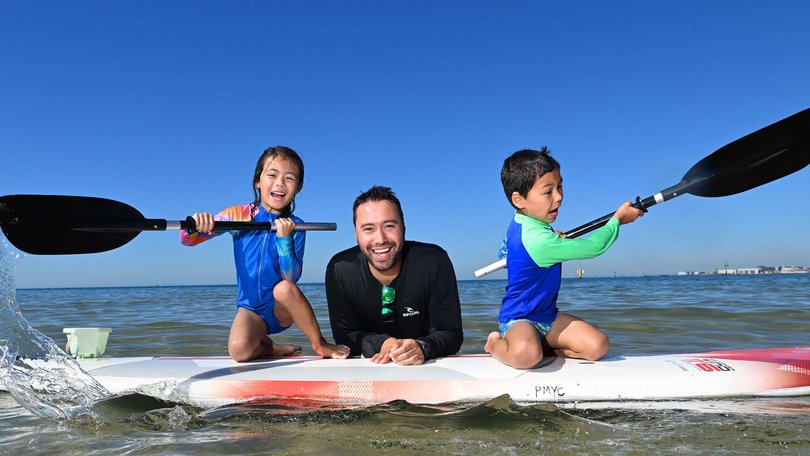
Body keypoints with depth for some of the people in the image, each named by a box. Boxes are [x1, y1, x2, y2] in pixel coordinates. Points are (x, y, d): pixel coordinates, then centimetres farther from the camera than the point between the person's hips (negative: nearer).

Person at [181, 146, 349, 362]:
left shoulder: (295, 227, -7)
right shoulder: (238, 215, -4)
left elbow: (291, 278, -14)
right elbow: (188, 239, -4)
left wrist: (284, 238, -25)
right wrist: (195, 223, -27)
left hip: (282, 309, 0)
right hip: (250, 308, 0)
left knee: (284, 288, -36)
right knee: (239, 350, -32)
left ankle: (320, 345, -12)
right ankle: (270, 349, 4)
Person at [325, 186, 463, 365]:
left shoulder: (435, 262, -16)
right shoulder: (339, 269, -11)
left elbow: (452, 334, -13)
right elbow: (344, 335, -5)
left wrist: (423, 348, -32)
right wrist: (381, 344, -22)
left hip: (429, 368, 0)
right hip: (369, 373, 0)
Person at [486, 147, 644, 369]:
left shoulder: (519, 224, 2)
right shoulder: (539, 240, -29)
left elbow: (504, 254, 23)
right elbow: (593, 247, -21)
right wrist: (617, 219, -4)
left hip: (547, 316, 9)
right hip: (519, 319, -9)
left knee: (598, 345, -10)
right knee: (526, 355, -40)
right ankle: (496, 345, -7)